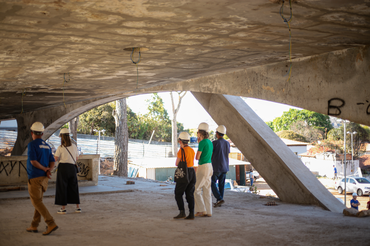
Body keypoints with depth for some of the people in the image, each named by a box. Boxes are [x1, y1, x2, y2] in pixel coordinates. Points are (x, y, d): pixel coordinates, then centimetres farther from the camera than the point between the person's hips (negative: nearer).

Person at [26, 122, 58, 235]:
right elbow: (52, 163, 7)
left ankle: (51, 224, -16)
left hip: (35, 178, -8)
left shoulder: (32, 144, -10)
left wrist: (45, 169, -8)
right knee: (38, 201, 16)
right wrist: (48, 171, -10)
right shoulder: (47, 146, 13)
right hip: (44, 178, 8)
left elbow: (33, 161, -20)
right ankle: (34, 226, 20)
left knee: (37, 202, -6)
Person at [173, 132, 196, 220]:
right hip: (192, 172, 7)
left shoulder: (181, 151, -14)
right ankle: (191, 214, 4)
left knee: (178, 194, 0)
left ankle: (182, 212, -9)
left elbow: (177, 164, -5)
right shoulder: (192, 150, 10)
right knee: (190, 194, 8)